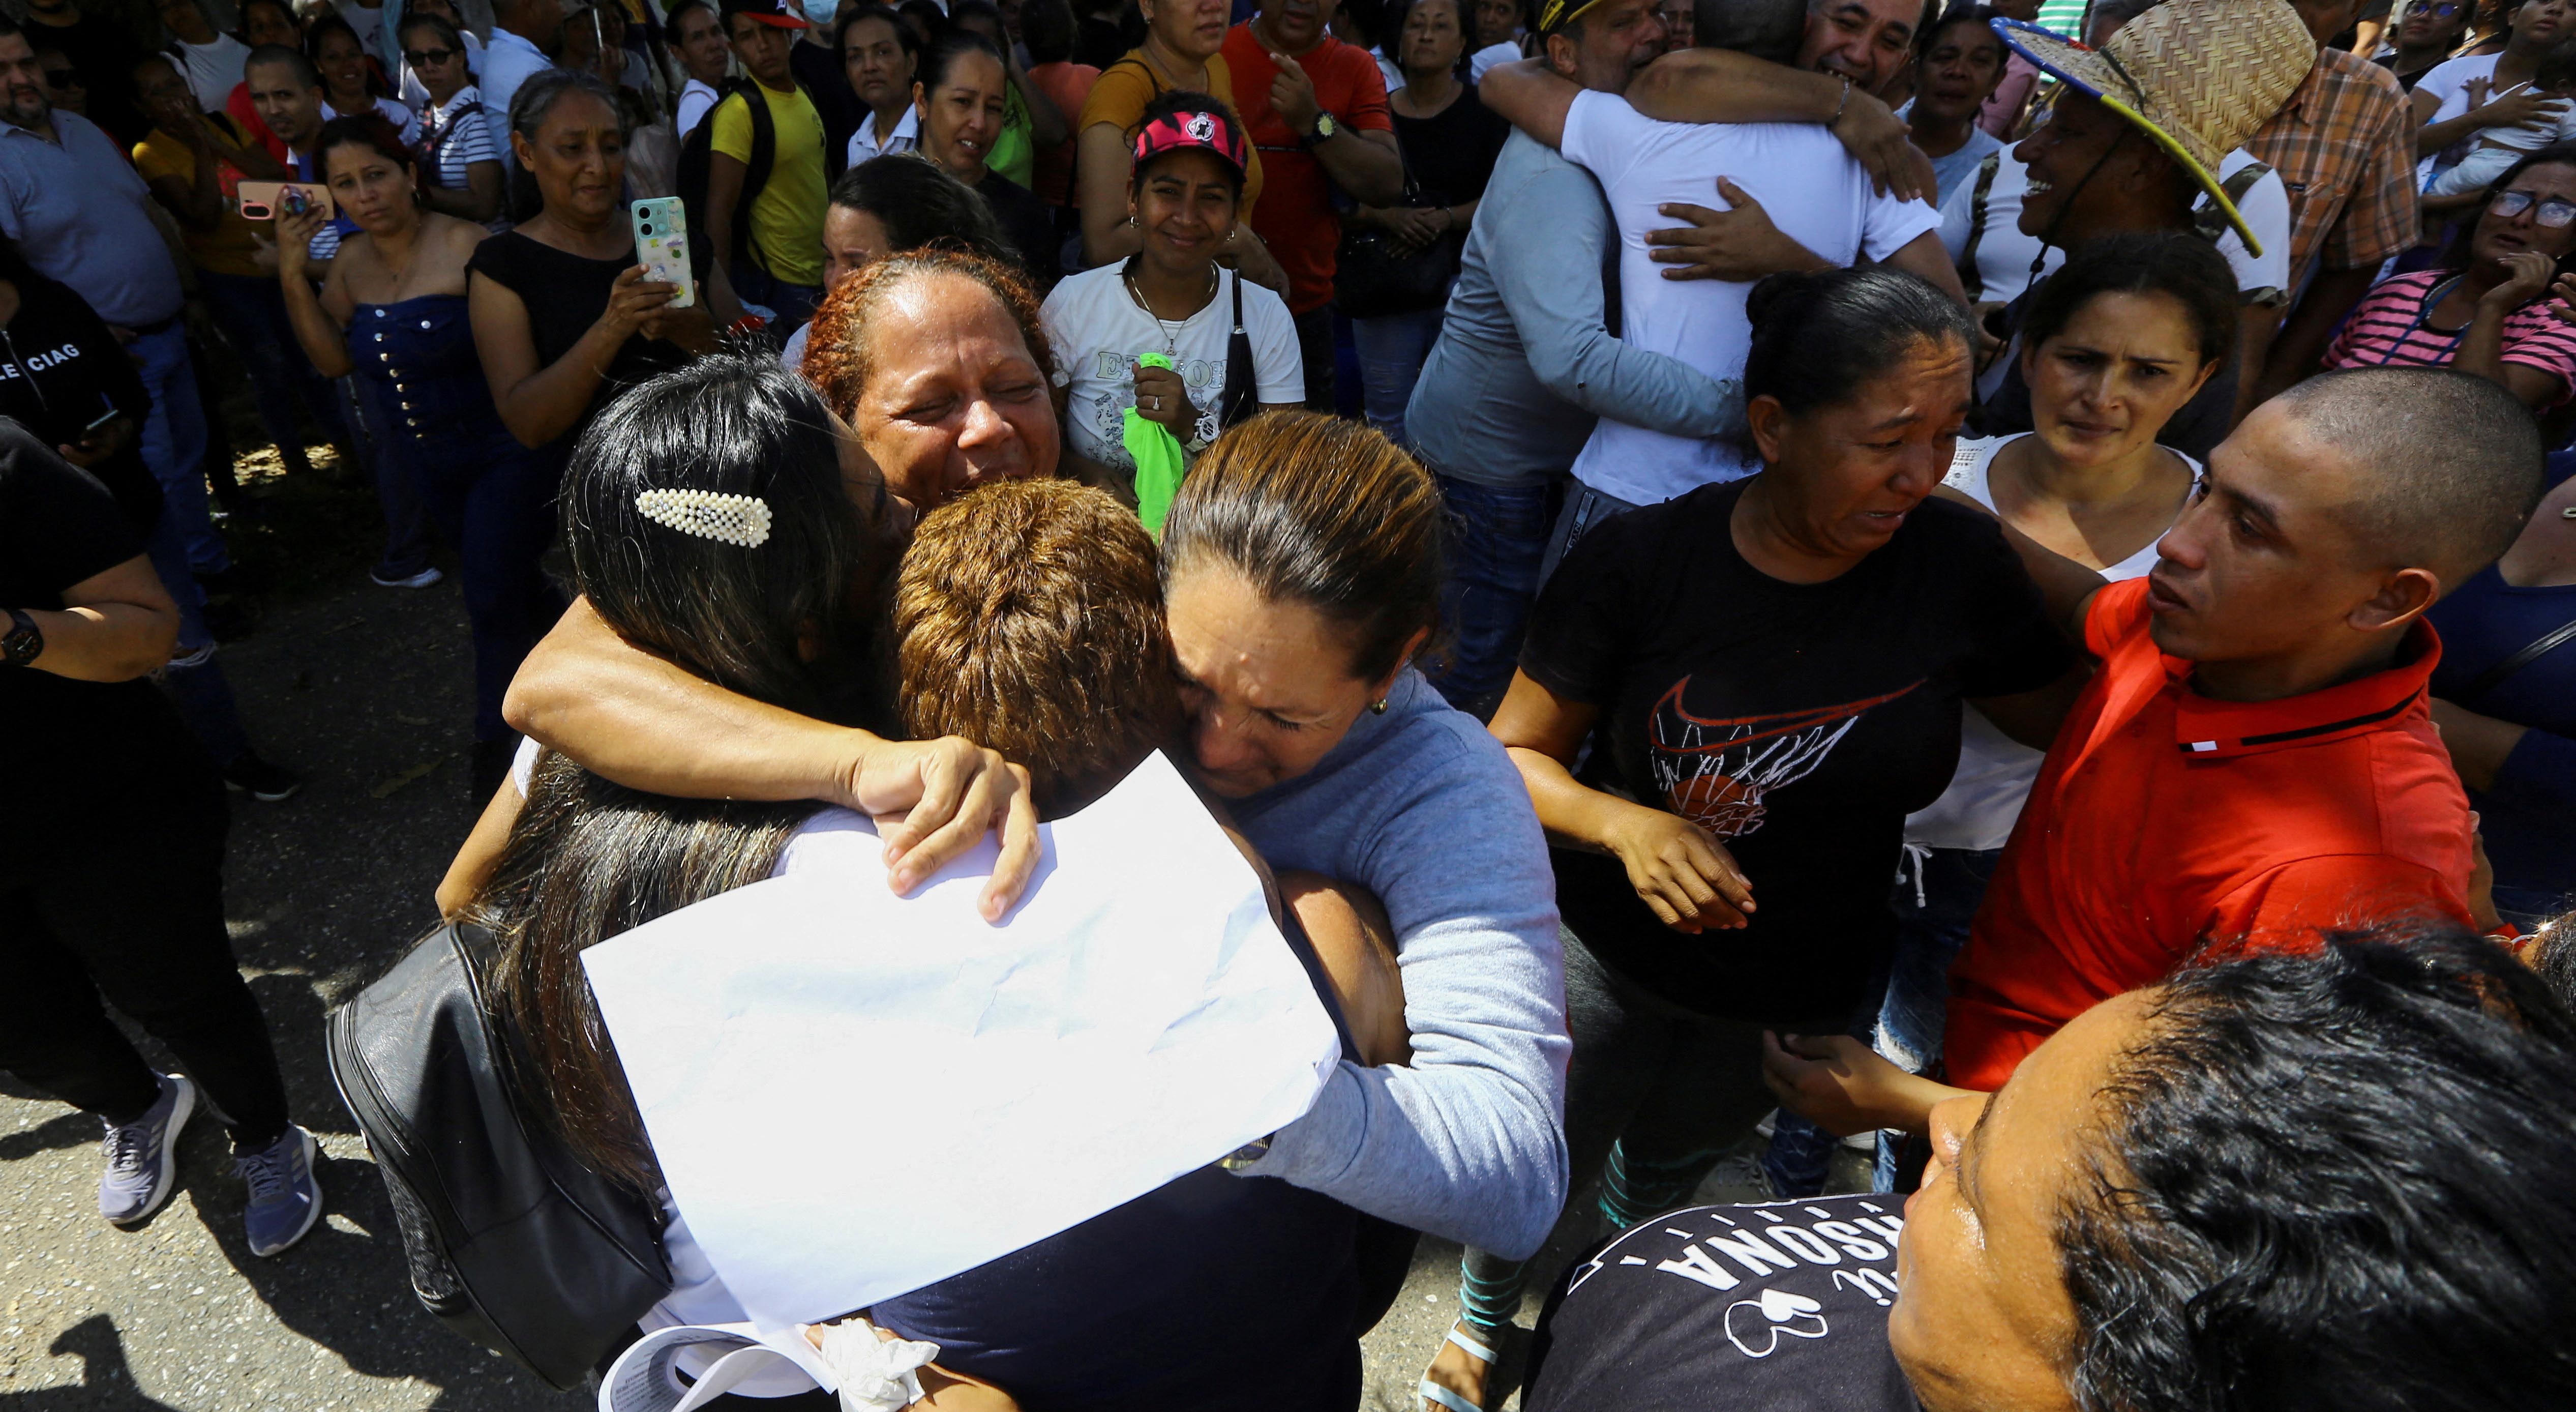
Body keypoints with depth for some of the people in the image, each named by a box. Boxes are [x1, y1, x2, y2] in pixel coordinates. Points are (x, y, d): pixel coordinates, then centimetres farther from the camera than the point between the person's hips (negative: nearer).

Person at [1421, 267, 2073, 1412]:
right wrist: (1623, 824, -31)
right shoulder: (1640, 563, -22)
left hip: (1805, 997, 3)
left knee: (1667, 1172, 29)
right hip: (1609, 960, -2)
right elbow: (1516, 752, -15)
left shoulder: (1960, 568, -16)